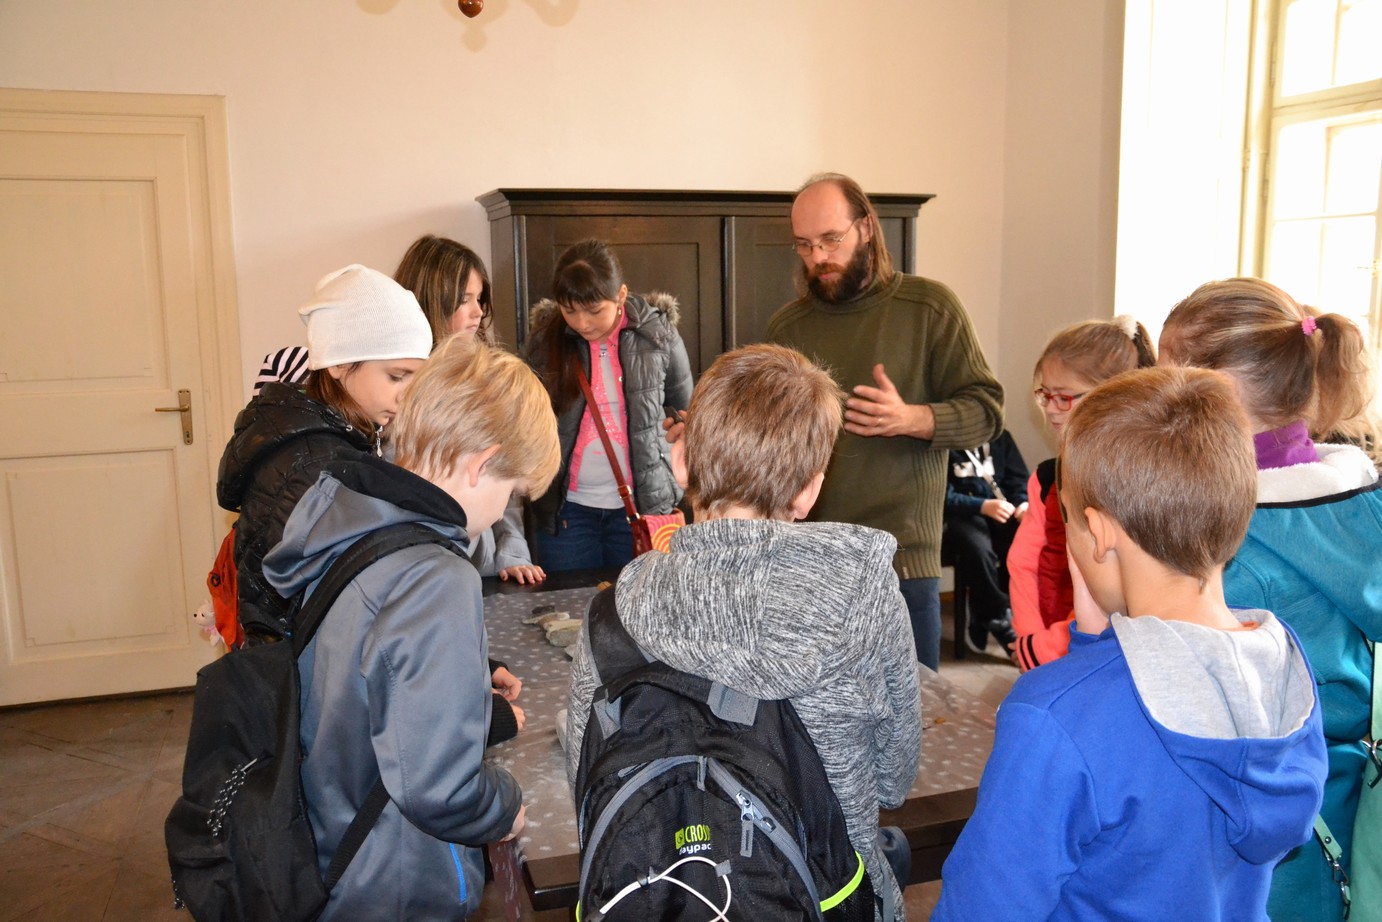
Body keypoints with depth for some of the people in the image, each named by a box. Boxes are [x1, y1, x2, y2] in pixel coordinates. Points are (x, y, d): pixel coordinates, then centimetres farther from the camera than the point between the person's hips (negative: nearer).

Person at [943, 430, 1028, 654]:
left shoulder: (999, 436, 14)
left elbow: (1018, 479, 11)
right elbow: (943, 496, -12)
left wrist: (1023, 503, -11)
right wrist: (983, 506, -25)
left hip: (999, 512, 5)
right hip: (959, 515, -5)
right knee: (978, 547, -37)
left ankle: (982, 614, -14)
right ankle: (999, 620, -18)